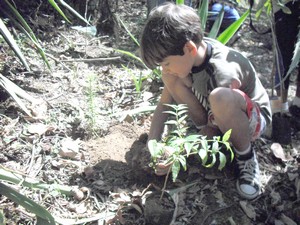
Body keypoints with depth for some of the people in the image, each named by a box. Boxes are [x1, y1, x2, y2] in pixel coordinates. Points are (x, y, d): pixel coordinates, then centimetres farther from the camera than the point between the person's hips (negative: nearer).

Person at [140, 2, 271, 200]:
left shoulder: (224, 72, -35)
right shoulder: (186, 57, -15)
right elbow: (163, 105, -7)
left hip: (252, 118, -6)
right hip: (213, 117, 7)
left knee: (220, 97, -42)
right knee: (170, 78, -15)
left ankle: (246, 155, -15)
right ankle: (207, 134, -3)